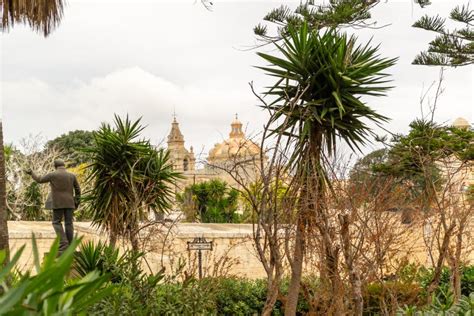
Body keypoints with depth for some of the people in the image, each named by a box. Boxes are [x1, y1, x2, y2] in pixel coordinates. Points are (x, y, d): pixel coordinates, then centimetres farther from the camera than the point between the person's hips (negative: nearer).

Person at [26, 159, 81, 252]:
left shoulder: (53, 175, -6)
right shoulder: (72, 175, 3)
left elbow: (39, 180, 7)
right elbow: (78, 190, 5)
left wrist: (31, 173, 23)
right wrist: (77, 202, 14)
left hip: (58, 203, -3)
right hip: (69, 203, 3)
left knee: (56, 223, 4)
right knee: (69, 223, 5)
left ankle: (63, 243, -12)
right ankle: (69, 246, 3)